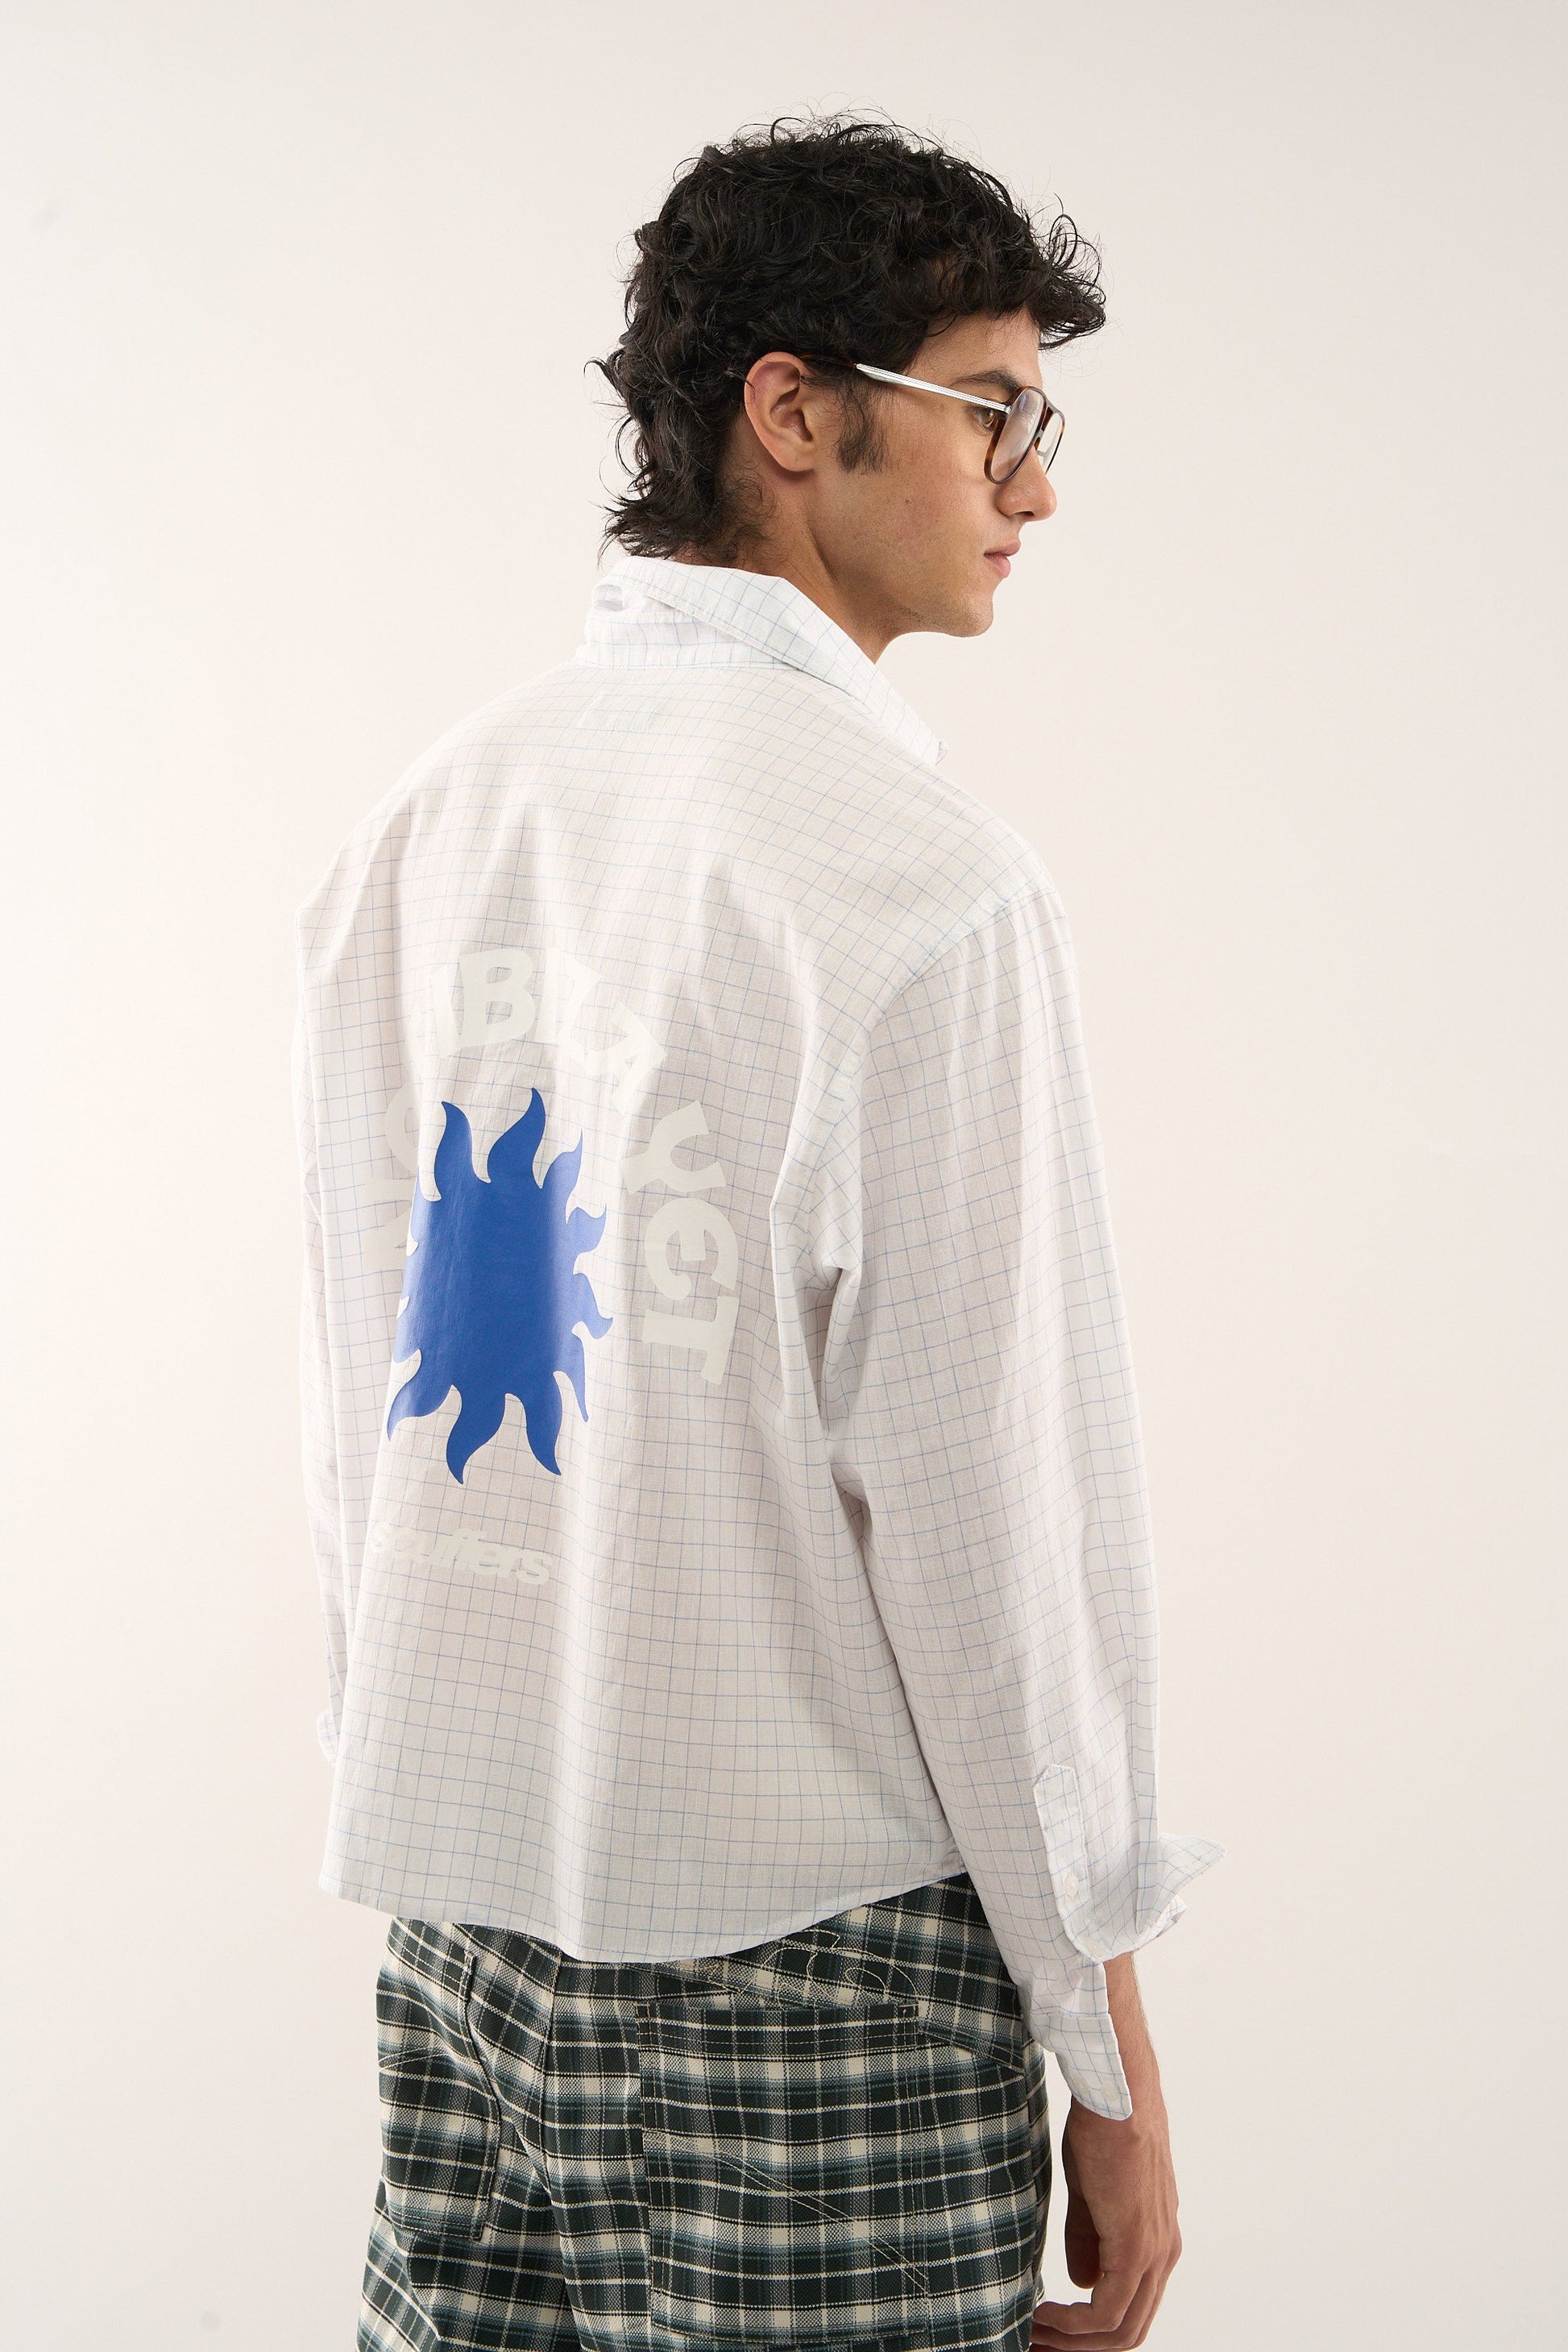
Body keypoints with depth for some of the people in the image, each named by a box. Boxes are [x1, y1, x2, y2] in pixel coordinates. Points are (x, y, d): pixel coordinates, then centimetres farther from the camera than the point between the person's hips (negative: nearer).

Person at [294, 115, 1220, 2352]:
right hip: (821, 1922, -6)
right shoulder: (910, 866, -14)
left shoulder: (422, 827, 7)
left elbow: (358, 1425, 10)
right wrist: (1107, 2039, -5)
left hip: (464, 1914, 7)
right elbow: (983, 1487, -14)